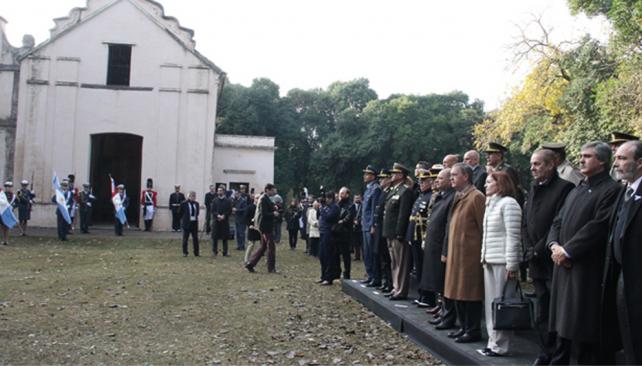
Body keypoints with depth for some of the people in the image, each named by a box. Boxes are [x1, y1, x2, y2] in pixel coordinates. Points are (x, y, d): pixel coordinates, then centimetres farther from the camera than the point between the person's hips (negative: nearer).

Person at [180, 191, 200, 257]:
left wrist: (198, 209, 1)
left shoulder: (196, 204, 7)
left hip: (194, 223, 4)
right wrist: (183, 220, -2)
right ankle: (185, 252, 17)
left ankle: (196, 253, 13)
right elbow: (181, 213, -1)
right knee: (185, 238, 6)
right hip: (186, 223, -4)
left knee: (195, 238, 6)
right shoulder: (184, 203, -6)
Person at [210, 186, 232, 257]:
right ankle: (214, 251, 10)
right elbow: (212, 210, 1)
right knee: (215, 237, 2)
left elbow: (230, 211, 0)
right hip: (216, 221, 1)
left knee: (225, 238, 2)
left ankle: (225, 252, 8)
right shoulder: (214, 200, 8)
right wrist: (218, 215, -14)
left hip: (225, 221, -1)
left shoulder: (228, 201, 5)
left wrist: (224, 216, -12)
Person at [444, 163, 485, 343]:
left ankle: (473, 330, 9)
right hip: (456, 253, 9)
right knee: (458, 292, 14)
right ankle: (464, 327, 25)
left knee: (470, 293, -1)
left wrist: (483, 253, -13)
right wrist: (449, 252, 14)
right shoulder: (457, 197, 15)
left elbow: (483, 227, -13)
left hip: (470, 254, -9)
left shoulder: (476, 197, -12)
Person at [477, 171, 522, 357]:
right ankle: (493, 342, 17)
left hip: (503, 261, -9)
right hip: (489, 260, 9)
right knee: (491, 303, 10)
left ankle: (500, 345, 4)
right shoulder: (491, 204, 18)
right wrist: (484, 257, 14)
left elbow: (513, 236, -14)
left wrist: (511, 265, -17)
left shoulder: (508, 203, -9)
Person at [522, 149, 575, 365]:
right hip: (537, 263, 7)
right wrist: (528, 249, 2)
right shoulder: (533, 190, 15)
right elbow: (525, 223, 16)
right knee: (542, 313, 13)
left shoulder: (564, 188, -9)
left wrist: (538, 250, -13)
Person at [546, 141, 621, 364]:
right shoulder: (576, 191, 18)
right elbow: (558, 222, 16)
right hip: (564, 268, 8)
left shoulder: (611, 190, -10)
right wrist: (554, 244, -3)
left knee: (586, 332, -1)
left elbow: (597, 227, -18)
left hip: (588, 271, -8)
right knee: (563, 326, 17)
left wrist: (567, 251, -16)